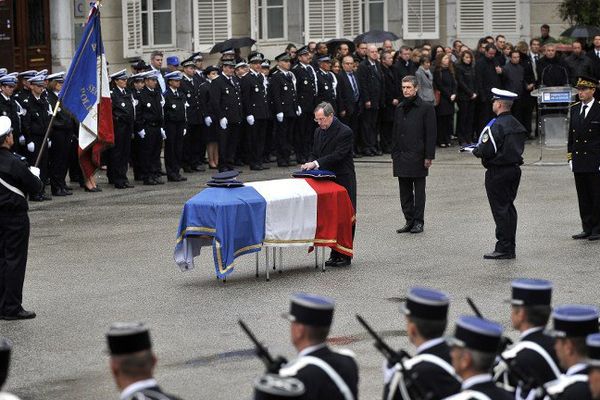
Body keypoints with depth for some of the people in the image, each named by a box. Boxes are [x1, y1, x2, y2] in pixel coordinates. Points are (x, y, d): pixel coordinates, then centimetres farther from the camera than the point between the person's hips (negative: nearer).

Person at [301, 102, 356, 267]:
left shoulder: (345, 132, -14)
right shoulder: (318, 131, 10)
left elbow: (338, 155, -22)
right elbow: (314, 153, 14)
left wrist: (316, 163, -27)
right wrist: (310, 164, -7)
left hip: (343, 181, -7)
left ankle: (345, 255, 5)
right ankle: (334, 254, 16)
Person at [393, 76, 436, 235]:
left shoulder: (426, 108, -4)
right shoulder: (399, 109, 14)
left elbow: (431, 134, -7)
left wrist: (429, 156, -11)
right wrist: (394, 154, 11)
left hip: (418, 156, -5)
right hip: (401, 157, 6)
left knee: (419, 190, 2)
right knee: (405, 191, 7)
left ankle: (418, 222, 8)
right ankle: (409, 221, 14)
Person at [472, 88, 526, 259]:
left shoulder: (497, 126, -19)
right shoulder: (517, 125, 9)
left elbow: (487, 150, -24)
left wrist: (476, 151, -1)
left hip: (498, 173, -9)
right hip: (515, 168, 9)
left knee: (500, 209, -4)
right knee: (509, 208, 13)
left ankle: (503, 248, -3)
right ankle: (510, 248, 17)